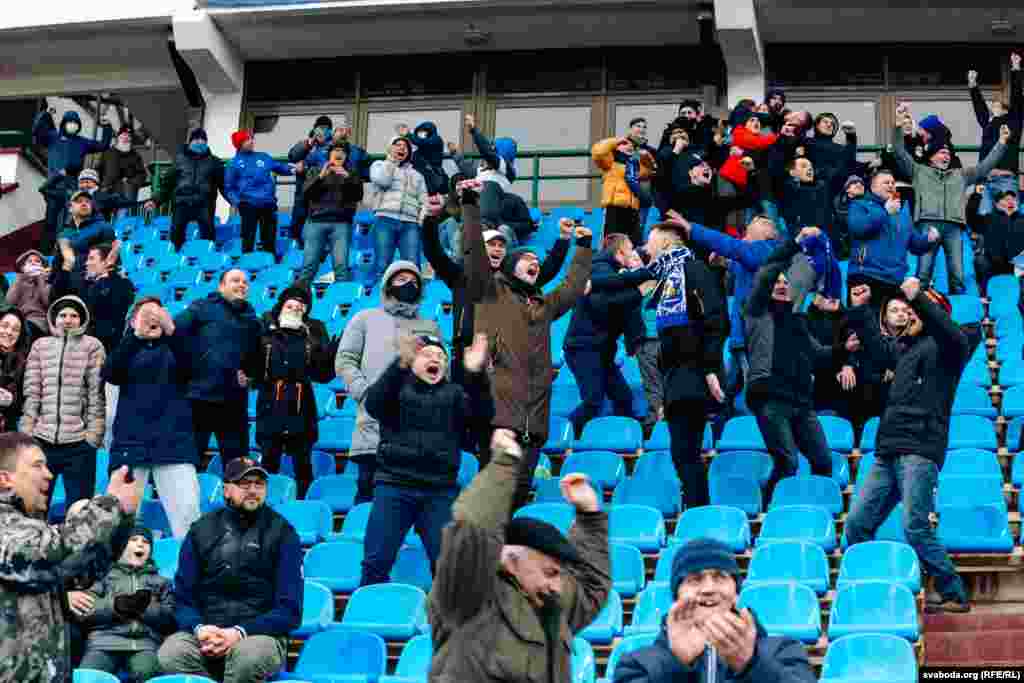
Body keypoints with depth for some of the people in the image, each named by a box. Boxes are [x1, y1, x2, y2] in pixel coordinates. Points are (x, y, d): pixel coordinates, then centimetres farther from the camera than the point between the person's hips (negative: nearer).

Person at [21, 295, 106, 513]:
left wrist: (94, 433, -7)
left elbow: (97, 392, -1)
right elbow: (31, 391, 9)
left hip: (79, 441, -2)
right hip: (42, 438, 2)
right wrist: (26, 430, 2)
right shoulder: (40, 345, 12)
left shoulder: (92, 346, 4)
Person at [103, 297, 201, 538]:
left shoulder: (174, 348, 15)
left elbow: (191, 367, -8)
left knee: (187, 511, -12)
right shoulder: (127, 349, 13)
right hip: (131, 442, 0)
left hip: (174, 443, 0)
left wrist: (171, 331, -24)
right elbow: (110, 374, -9)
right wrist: (136, 335, -23)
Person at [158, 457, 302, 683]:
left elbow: (290, 609, 0)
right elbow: (183, 597, 12)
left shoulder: (282, 533, 5)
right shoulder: (202, 529, 13)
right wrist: (199, 628, -10)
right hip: (204, 629, 2)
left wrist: (240, 633, -15)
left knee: (249, 656, -38)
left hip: (260, 632, -2)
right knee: (169, 656, -31)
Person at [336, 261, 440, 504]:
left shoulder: (430, 327, 25)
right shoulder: (366, 319, 18)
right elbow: (345, 360, 9)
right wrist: (365, 393, -7)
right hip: (374, 424, -2)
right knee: (368, 492, -6)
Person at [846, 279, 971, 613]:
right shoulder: (906, 348, 23)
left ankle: (953, 595, -5)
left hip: (920, 452, -8)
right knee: (857, 523, 6)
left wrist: (919, 299, -32)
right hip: (888, 453, 8)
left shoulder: (942, 346, 0)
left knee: (915, 528, -15)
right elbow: (877, 345, 39)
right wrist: (859, 310, 31)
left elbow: (954, 337, -23)